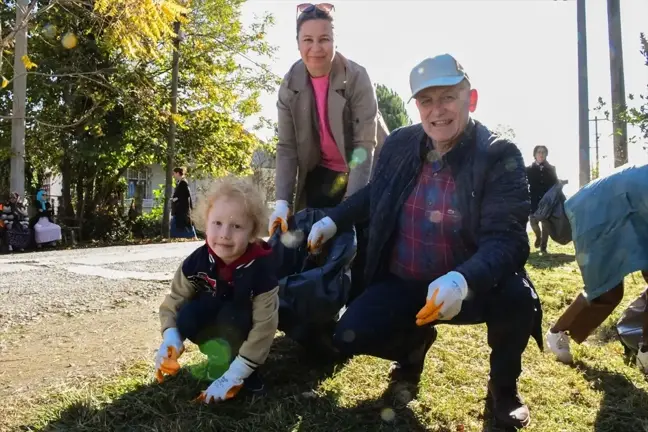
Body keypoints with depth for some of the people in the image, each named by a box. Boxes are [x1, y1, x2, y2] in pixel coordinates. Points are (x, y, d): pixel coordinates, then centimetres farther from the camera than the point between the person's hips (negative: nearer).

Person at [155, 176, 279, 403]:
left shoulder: (261, 269, -31)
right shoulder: (198, 261, -21)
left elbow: (264, 328, -30)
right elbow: (175, 300, -10)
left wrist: (233, 376, -34)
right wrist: (170, 337, -31)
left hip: (242, 329, -2)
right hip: (213, 320, 3)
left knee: (231, 316, -35)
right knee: (187, 319, -28)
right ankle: (220, 356, -7)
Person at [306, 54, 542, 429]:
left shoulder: (500, 156, -16)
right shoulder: (399, 144, -3)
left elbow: (507, 238, -27)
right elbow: (376, 196, 19)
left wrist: (462, 280, -46)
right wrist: (334, 220, 11)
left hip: (472, 287, -3)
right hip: (402, 284, 3)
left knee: (517, 296, -34)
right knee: (350, 337, -17)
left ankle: (504, 386, 2)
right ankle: (414, 342, 22)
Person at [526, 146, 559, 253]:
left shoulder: (551, 169, 10)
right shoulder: (529, 169, 5)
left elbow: (556, 185, 7)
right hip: (534, 200, -1)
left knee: (545, 223, -2)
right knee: (533, 221, -7)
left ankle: (543, 246, 6)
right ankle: (538, 236, 25)